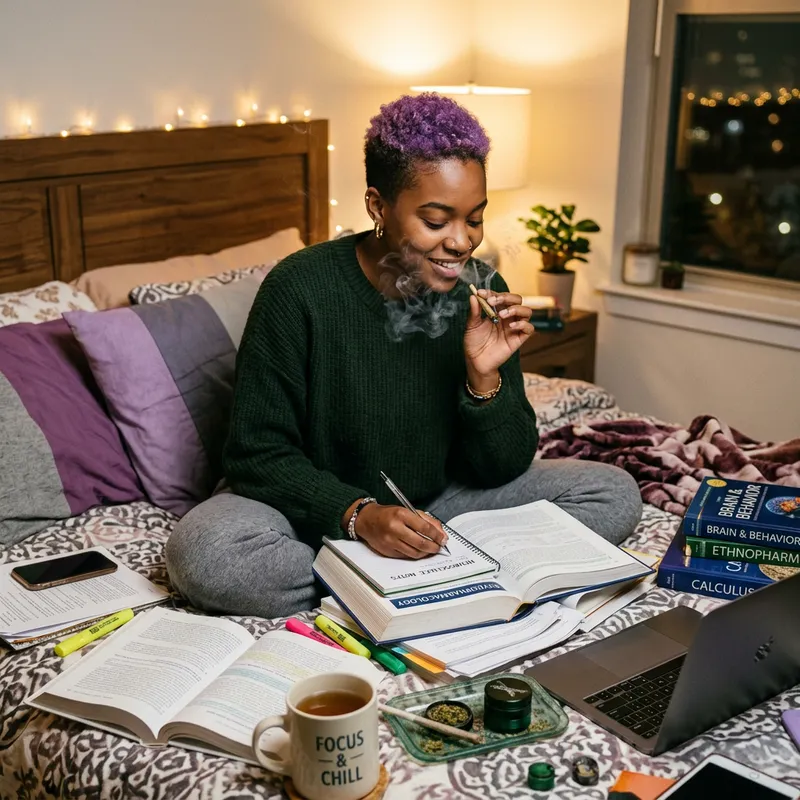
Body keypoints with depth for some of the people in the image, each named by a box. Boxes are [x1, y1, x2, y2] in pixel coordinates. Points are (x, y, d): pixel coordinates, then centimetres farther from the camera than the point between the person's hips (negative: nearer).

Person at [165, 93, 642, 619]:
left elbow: (506, 468, -4)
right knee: (200, 551, -33)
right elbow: (260, 454, -16)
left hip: (437, 502, 3)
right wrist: (359, 514, -32)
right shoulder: (299, 292, -19)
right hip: (320, 511, -3)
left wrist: (484, 378, -23)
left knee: (615, 495, -10)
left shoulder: (481, 295, -8)